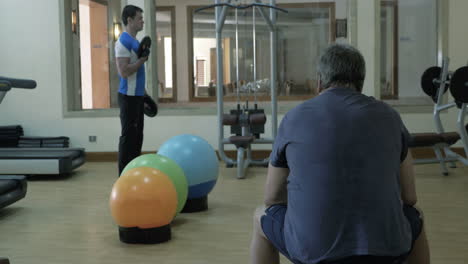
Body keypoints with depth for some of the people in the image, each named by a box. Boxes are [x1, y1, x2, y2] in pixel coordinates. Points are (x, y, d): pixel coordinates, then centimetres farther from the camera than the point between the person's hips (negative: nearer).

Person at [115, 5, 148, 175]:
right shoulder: (124, 41, -16)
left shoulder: (134, 41, 15)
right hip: (129, 96, -10)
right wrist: (142, 60, -16)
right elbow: (124, 72, -24)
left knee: (137, 135, 14)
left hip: (137, 95, 10)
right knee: (128, 136, -5)